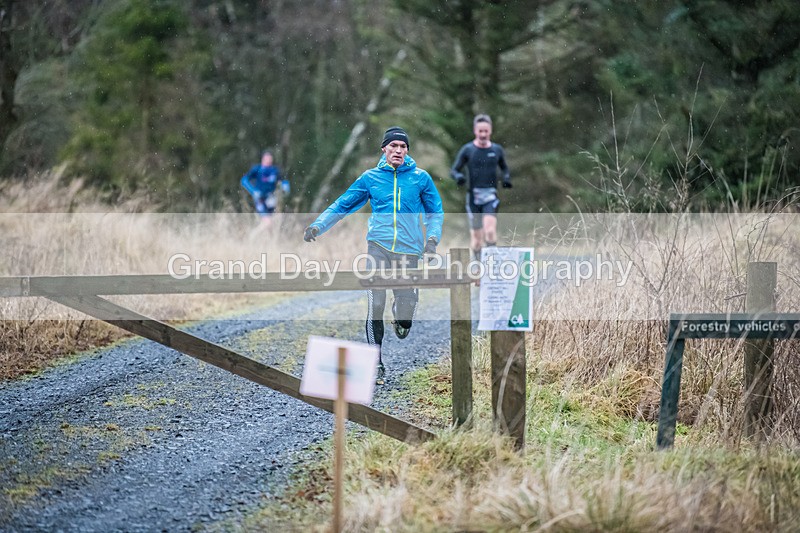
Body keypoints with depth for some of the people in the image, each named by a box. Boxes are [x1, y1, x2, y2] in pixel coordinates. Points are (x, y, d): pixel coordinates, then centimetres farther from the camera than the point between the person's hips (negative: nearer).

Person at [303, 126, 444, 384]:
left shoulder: (421, 178, 6)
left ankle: (401, 321, 37)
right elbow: (343, 205, 11)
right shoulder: (370, 178, 8)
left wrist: (432, 237, -4)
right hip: (378, 246, 0)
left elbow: (435, 212, 14)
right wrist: (318, 225, -1)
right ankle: (376, 363, -4)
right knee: (375, 304, -12)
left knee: (406, 306, -2)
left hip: (408, 249, 0)